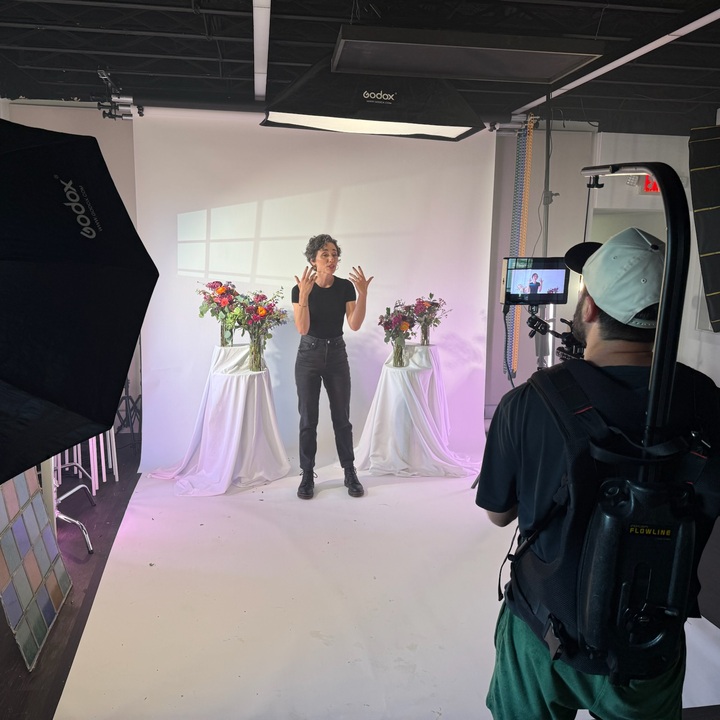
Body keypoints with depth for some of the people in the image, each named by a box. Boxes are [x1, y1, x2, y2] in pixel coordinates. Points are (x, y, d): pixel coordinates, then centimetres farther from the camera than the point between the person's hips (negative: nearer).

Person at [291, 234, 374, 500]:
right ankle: (307, 476, 14)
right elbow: (302, 329, -19)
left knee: (342, 417, 6)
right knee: (308, 419, 2)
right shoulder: (300, 289, -10)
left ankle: (350, 473, 18)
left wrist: (363, 294, -24)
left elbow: (355, 325, -12)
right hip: (309, 355, -2)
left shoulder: (346, 286, -4)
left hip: (337, 354, 2)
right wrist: (304, 295, -30)